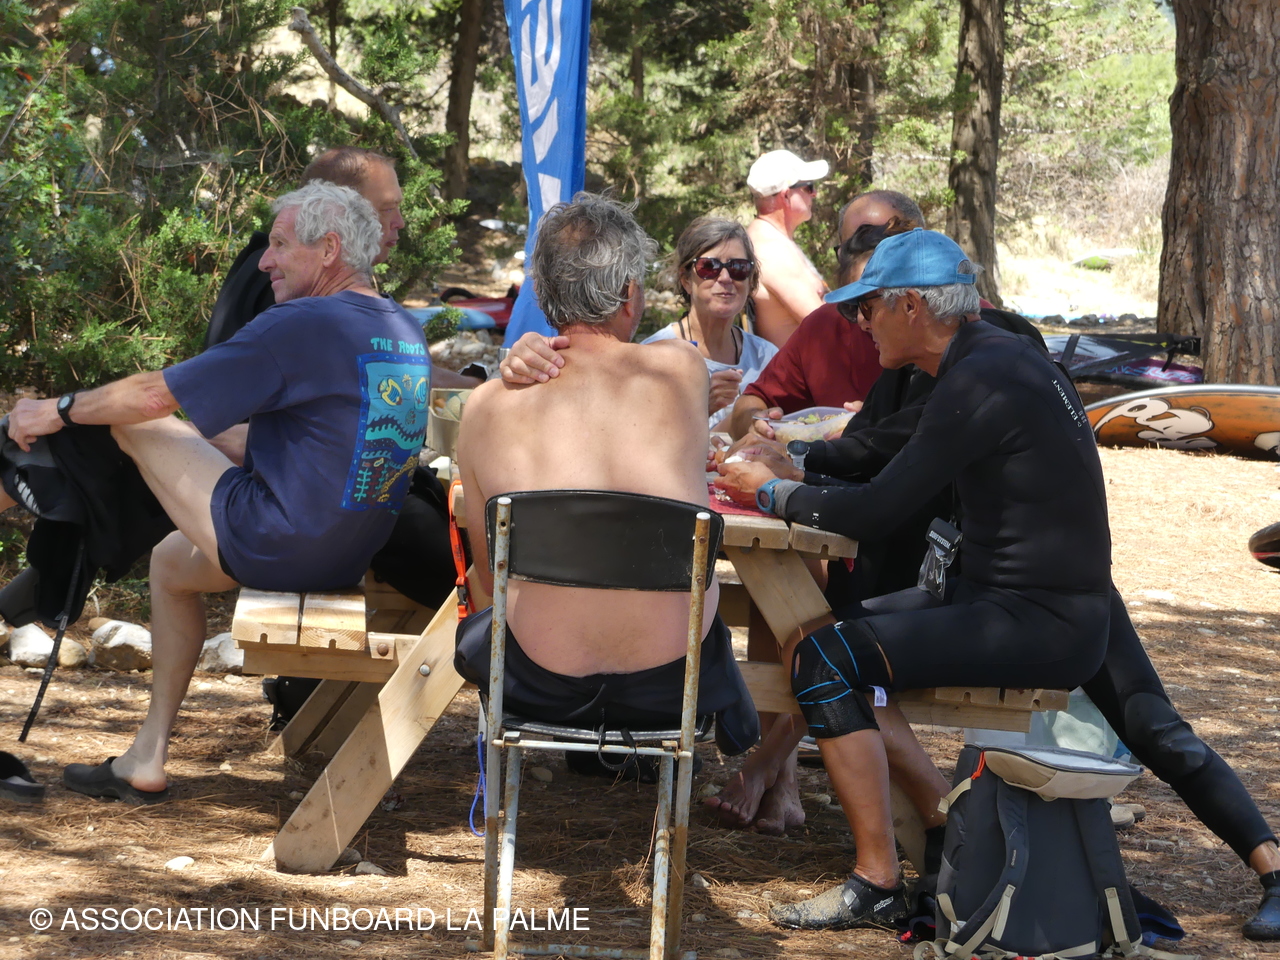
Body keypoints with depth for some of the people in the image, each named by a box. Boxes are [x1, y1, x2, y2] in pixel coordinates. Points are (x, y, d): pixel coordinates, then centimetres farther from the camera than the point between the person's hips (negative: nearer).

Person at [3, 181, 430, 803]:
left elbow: (156, 395, -14)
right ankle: (146, 761, 31)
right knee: (171, 560, 29)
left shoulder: (302, 326, -19)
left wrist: (60, 411, 2)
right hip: (351, 557, 9)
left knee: (133, 421, 1)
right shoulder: (406, 333, 7)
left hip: (277, 548, -9)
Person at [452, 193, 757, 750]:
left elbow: (489, 575, 4)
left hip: (543, 688, -1)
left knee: (473, 634, 35)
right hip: (673, 683, 1)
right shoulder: (683, 369, -6)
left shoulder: (487, 407, -7)